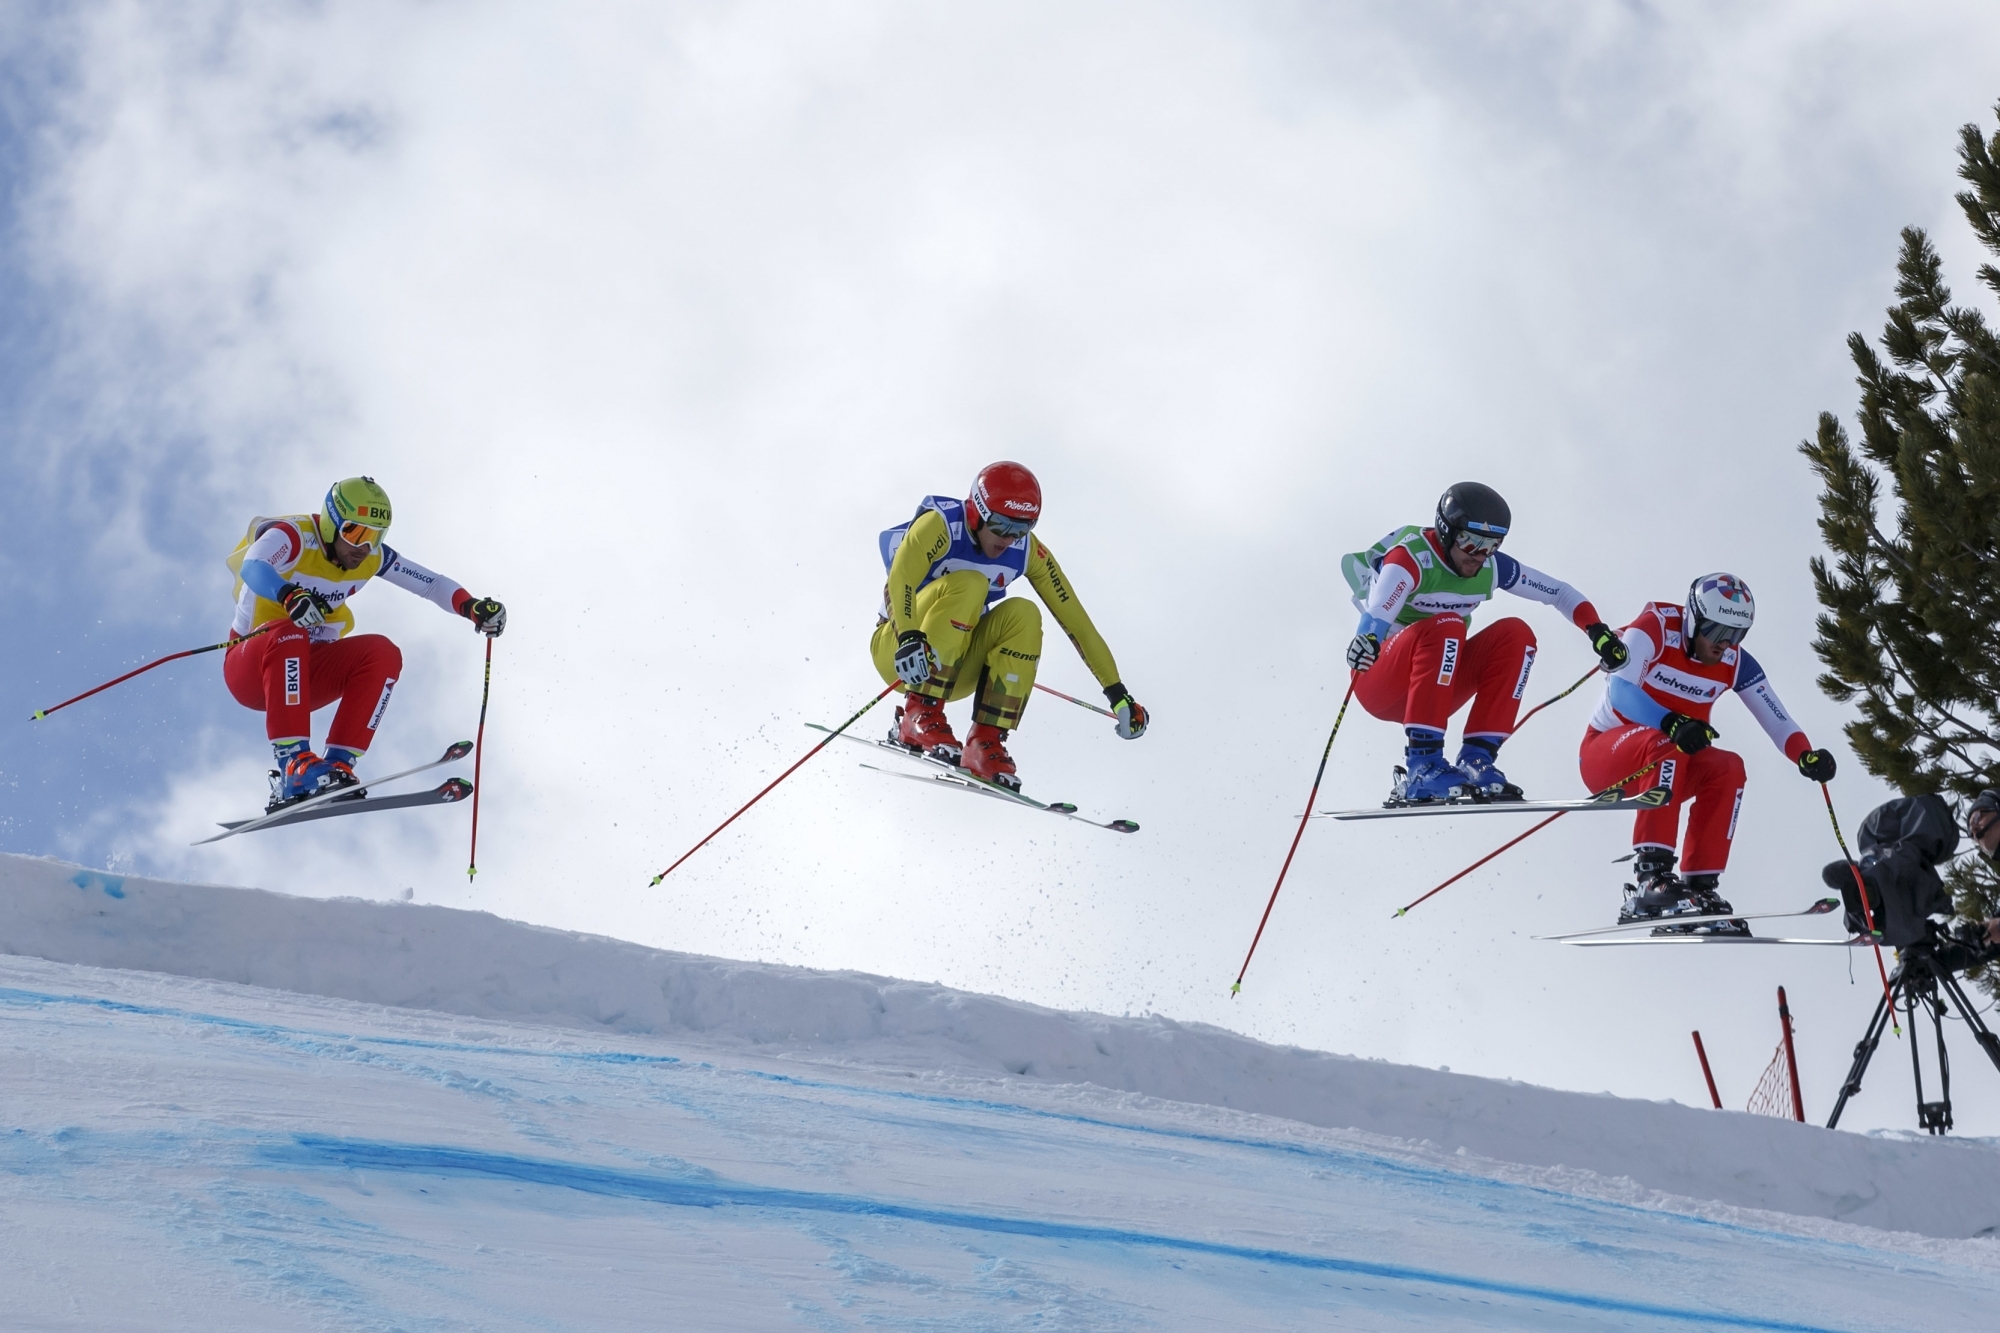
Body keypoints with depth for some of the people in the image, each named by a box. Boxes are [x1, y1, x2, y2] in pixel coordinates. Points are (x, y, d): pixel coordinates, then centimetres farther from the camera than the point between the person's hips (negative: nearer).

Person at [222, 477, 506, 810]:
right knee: (288, 636, -38)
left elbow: (431, 583, 3)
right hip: (250, 669, -6)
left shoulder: (371, 557, -1)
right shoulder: (293, 536, -19)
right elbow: (251, 567, -39)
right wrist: (289, 596, -60)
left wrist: (473, 608, -17)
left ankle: (338, 765, -24)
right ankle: (293, 766, -45)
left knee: (382, 653, -19)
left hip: (306, 674, 6)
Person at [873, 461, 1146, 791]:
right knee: (967, 585, -29)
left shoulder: (1027, 550, -7)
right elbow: (900, 579, -37)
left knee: (1023, 614, -22)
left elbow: (1074, 619, -7)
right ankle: (919, 717, -31)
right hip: (899, 653, -5)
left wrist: (1116, 691, -11)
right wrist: (909, 638, -55)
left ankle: (985, 742, -23)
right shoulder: (941, 524, -20)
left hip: (954, 671, 5)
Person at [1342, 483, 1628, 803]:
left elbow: (1558, 592, 8)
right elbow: (1377, 614, -40)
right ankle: (1421, 767, -37)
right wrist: (1367, 640, -62)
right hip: (1379, 683, -6)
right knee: (1446, 627, -33)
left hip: (1437, 688, 6)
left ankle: (1476, 760, -17)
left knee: (1515, 634, -14)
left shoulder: (1492, 567, -1)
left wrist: (1597, 630, -9)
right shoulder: (1412, 558, -21)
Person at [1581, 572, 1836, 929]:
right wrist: (1670, 722, -48)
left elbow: (1776, 721, -5)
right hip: (1603, 757, -5)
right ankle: (1650, 878, -40)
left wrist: (1805, 755, -26)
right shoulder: (1656, 629, -17)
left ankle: (1699, 887, -18)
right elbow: (1620, 691, -32)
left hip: (1661, 771, 5)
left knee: (1728, 768, -20)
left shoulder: (1735, 662, -2)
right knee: (1666, 745, -34)